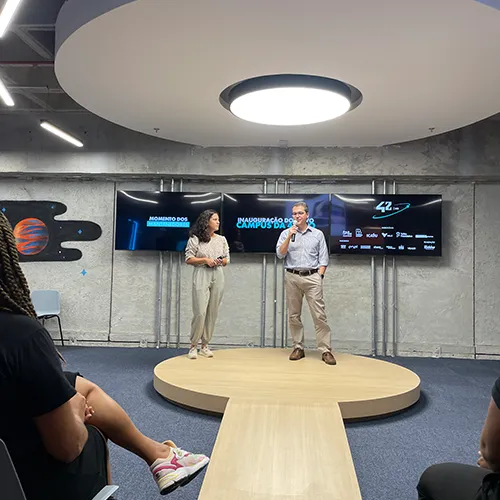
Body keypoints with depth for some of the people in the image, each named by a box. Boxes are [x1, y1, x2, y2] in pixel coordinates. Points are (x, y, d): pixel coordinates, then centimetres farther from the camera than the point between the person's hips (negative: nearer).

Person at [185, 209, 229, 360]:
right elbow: (188, 259, -2)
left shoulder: (222, 239, 12)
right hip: (201, 276, -4)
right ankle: (193, 346, 5)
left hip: (218, 276, 4)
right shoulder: (195, 239, -1)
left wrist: (221, 261, -5)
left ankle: (205, 345, 15)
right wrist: (205, 259, -12)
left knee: (213, 312, 4)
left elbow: (227, 259, 17)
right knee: (200, 312, -9)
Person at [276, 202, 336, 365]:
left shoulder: (318, 234, 9)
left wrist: (319, 277, -3)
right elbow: (280, 254, -3)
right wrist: (289, 237, -12)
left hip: (312, 277, -1)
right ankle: (298, 348, 15)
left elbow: (323, 259, 8)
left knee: (319, 315, -6)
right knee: (294, 315, 5)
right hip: (292, 277, 1)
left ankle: (325, 350, -3)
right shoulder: (286, 233, 9)